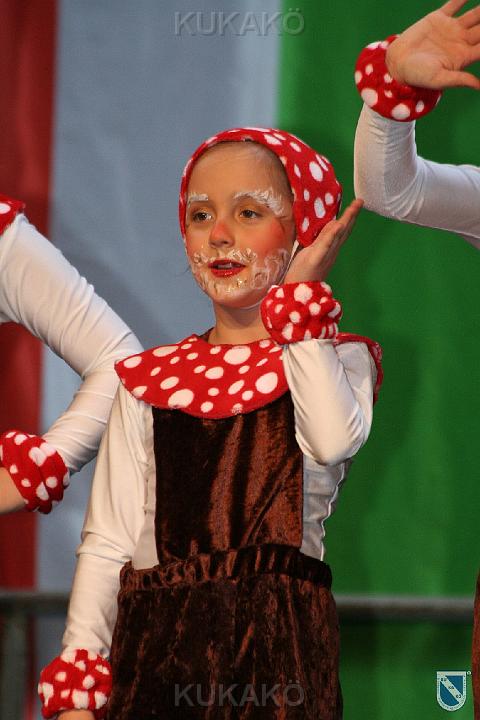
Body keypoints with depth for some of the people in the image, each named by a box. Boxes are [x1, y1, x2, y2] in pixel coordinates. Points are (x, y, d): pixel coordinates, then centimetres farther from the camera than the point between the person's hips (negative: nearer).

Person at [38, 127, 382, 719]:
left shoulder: (336, 359, 6)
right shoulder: (148, 381, 11)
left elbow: (334, 439, -19)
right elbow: (107, 541, 6)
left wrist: (302, 293, -9)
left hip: (278, 645, -2)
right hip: (156, 643, 2)